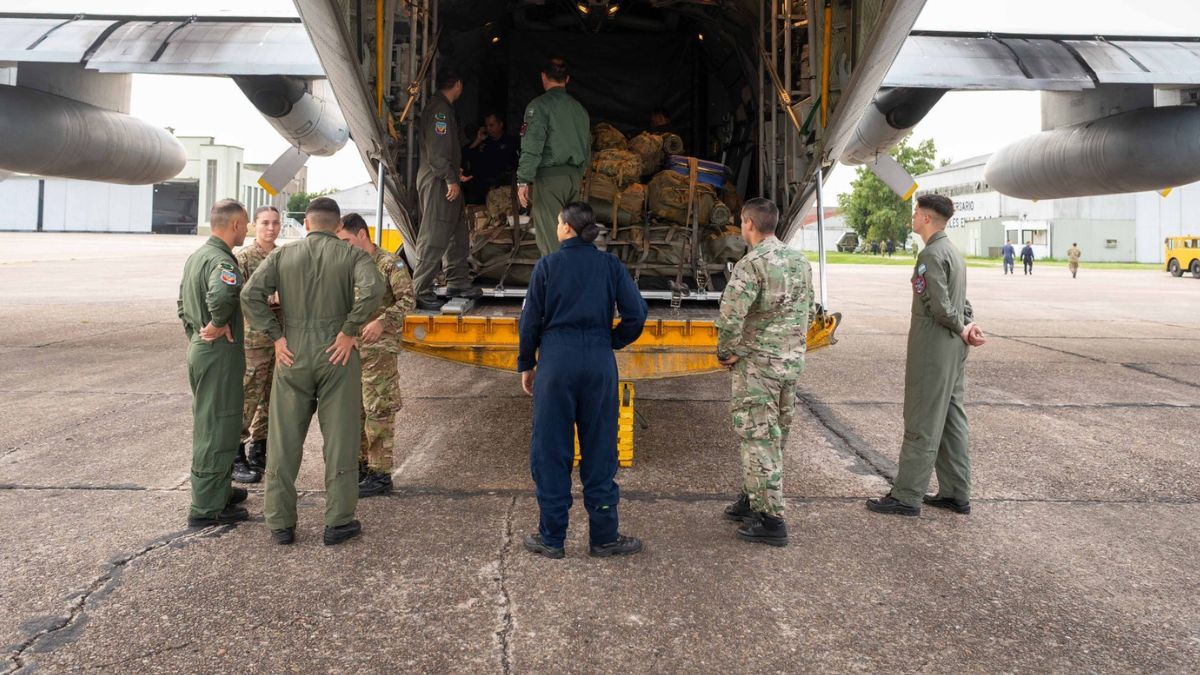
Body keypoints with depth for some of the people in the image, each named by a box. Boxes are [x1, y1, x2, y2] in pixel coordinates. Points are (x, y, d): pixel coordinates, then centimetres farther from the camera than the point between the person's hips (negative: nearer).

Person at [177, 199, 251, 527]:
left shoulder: (197, 256, 13)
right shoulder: (222, 260, -19)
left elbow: (183, 302, 23)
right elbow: (221, 294, -41)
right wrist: (220, 323, -25)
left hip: (199, 349, 10)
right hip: (219, 353, -10)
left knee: (207, 423, 20)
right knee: (216, 427, -3)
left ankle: (219, 489, 34)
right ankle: (206, 507, 4)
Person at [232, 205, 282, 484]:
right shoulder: (243, 258, -6)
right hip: (253, 338, -6)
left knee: (271, 399, 12)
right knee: (246, 398, -3)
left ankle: (259, 453, 25)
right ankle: (236, 458, 7)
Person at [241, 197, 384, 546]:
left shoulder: (283, 255, 5)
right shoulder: (352, 255, -1)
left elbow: (250, 294, -7)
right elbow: (372, 288, -20)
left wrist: (276, 336, -3)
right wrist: (349, 332, -12)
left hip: (292, 357, 2)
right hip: (337, 357, -2)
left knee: (284, 442, 11)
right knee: (339, 441, 7)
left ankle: (280, 523, 17)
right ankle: (338, 522, 11)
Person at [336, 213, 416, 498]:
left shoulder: (389, 263, -7)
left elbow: (408, 300, -12)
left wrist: (382, 322, -23)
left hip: (378, 350, -7)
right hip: (351, 347, 8)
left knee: (378, 411, -4)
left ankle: (380, 475, 2)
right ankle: (360, 464, 26)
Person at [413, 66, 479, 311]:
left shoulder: (444, 108, 18)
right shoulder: (439, 109, -14)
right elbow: (436, 150, -22)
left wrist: (455, 172, 30)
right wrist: (451, 179, -20)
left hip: (445, 180, 11)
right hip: (437, 182, -11)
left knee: (458, 233, 16)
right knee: (434, 237, -9)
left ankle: (457, 283, 24)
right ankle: (421, 291, -6)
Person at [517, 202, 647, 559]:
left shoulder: (547, 265, -2)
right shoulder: (610, 265, 2)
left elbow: (531, 320, 0)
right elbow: (636, 313, -3)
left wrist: (526, 365, 10)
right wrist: (613, 341, 12)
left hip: (556, 361, -2)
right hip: (599, 364, 2)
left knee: (551, 449, 7)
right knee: (599, 449, 9)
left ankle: (551, 536, 14)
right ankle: (604, 536, 16)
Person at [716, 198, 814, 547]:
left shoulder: (752, 263, -17)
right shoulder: (800, 260, 9)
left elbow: (731, 314, -24)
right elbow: (806, 311, 13)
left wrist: (727, 352, -9)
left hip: (757, 362, -8)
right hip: (793, 361, 8)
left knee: (759, 439, -2)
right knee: (773, 436, 16)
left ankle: (771, 520, 0)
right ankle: (752, 501, 30)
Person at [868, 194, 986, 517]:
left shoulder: (932, 255, -16)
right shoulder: (954, 252, 16)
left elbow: (940, 306, -21)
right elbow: (961, 301, 16)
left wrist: (963, 328, -6)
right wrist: (968, 324, -1)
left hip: (933, 349, -10)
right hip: (954, 349, 10)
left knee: (921, 425, -4)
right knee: (952, 421, 13)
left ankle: (907, 496, 2)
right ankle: (956, 494, 20)